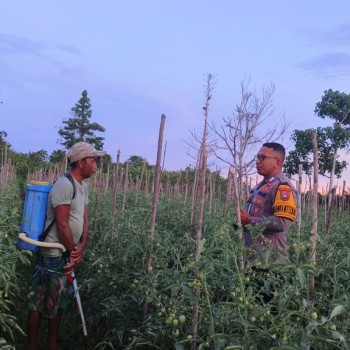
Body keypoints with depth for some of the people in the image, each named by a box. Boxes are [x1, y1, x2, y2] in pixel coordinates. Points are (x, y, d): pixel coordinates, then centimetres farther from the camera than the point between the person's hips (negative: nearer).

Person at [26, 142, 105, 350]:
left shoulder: (84, 186, 10)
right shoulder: (64, 185, -19)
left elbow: (84, 219, 8)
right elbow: (62, 225, -20)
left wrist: (82, 246, -7)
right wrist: (74, 251, -10)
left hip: (68, 254, 10)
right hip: (53, 254, -10)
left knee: (60, 301, 18)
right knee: (39, 303, 3)